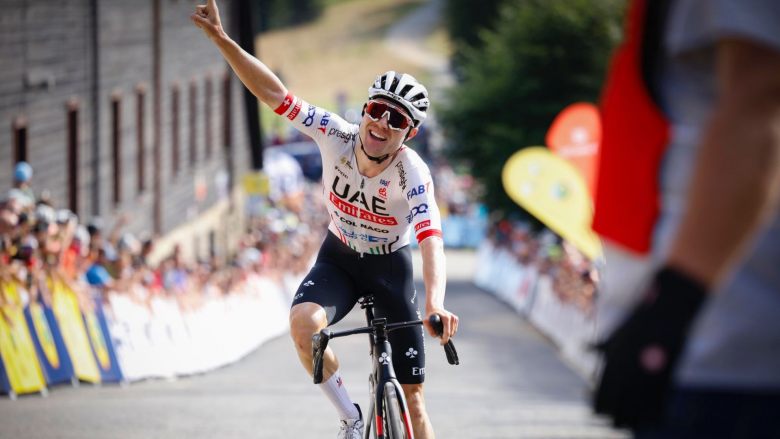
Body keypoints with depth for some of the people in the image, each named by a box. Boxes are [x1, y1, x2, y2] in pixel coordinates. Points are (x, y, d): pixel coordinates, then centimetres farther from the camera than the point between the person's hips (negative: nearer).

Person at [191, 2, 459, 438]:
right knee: (303, 324, -32)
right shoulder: (338, 136, -22)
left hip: (390, 267, -2)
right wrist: (222, 40, -34)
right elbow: (274, 93, -24)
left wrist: (435, 303, -60)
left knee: (413, 397, 0)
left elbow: (432, 241, -43)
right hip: (338, 258, 2)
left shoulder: (413, 173, -30)